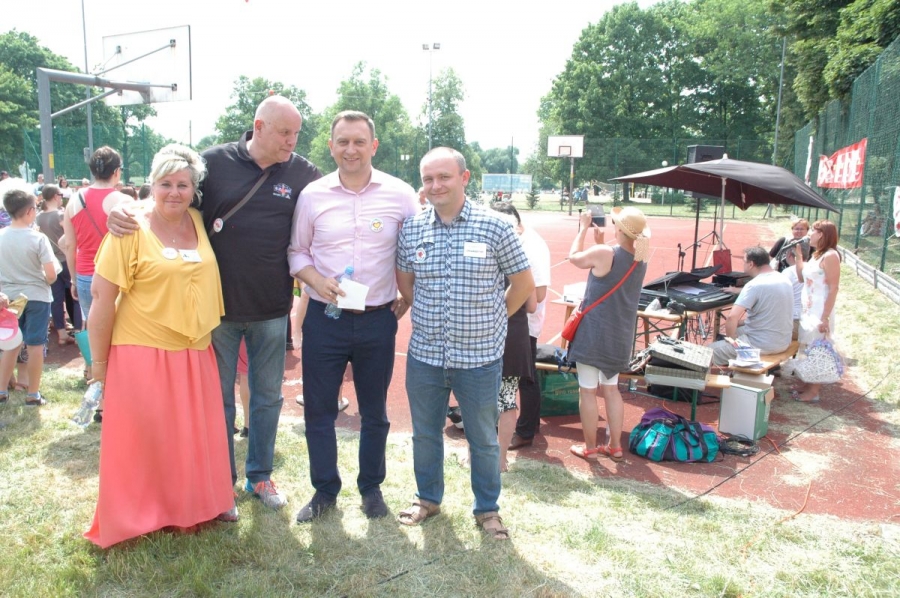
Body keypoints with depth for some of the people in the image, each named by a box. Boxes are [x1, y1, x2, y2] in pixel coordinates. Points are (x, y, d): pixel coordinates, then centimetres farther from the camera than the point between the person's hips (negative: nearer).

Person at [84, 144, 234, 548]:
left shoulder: (199, 223, 5)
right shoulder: (131, 229, -11)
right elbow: (103, 297, -10)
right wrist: (99, 363, -7)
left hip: (196, 354, 5)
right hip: (143, 354, -5)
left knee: (197, 437, 15)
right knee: (142, 440, 6)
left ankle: (202, 502, 35)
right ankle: (140, 515, 26)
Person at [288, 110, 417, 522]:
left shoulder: (400, 194, -2)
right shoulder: (313, 195, 0)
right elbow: (296, 251, 6)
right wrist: (317, 281, -12)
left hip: (378, 319, 0)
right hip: (324, 318, 1)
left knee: (374, 411, 13)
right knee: (318, 409, 8)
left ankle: (371, 487, 32)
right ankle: (325, 490, 28)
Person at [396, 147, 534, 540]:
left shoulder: (494, 227, -9)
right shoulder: (411, 229, 0)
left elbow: (523, 283, 0)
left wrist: (491, 320, 6)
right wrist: (431, 316, 10)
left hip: (479, 358, -3)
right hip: (424, 356, 3)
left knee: (483, 438, 13)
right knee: (425, 434, 19)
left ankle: (487, 508, 34)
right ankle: (428, 497, 41)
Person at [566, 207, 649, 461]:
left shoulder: (604, 253, -19)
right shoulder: (640, 259, 1)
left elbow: (574, 257, 0)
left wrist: (584, 228, 10)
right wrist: (600, 239, 13)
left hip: (594, 333, -7)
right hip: (620, 335, 7)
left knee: (587, 391, 6)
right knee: (611, 389, 19)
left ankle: (590, 447, 15)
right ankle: (615, 446, 26)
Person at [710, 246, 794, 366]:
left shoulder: (754, 285, -22)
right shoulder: (784, 280, 5)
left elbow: (731, 318, -30)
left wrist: (731, 339, -12)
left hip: (762, 345, -9)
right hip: (783, 341, 9)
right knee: (736, 329, 29)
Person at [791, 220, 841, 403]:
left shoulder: (830, 256, -15)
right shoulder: (817, 255, 13)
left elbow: (834, 288, -18)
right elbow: (802, 278, 18)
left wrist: (825, 318, -21)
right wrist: (798, 257, 12)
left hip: (820, 311, -9)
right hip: (808, 309, 9)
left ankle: (813, 392, 5)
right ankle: (810, 386, 23)